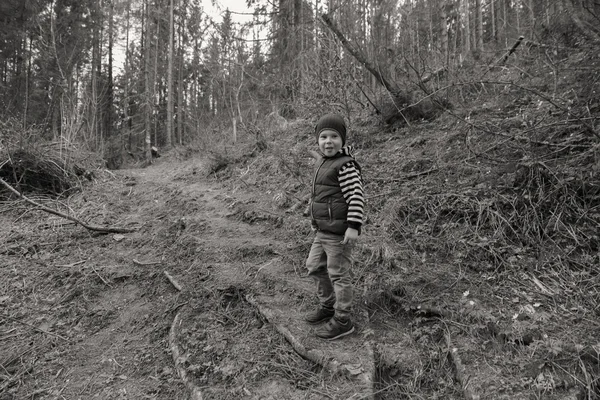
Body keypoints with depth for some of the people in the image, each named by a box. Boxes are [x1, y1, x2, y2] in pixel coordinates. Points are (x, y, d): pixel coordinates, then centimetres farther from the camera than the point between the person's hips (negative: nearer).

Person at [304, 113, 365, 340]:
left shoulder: (345, 165, -16)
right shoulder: (324, 163, 12)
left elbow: (356, 197, -21)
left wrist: (353, 226, -26)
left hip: (339, 233, -10)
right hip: (323, 231, 10)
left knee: (338, 274, 0)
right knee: (315, 267, 20)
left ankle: (342, 321, 14)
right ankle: (327, 306, 37)